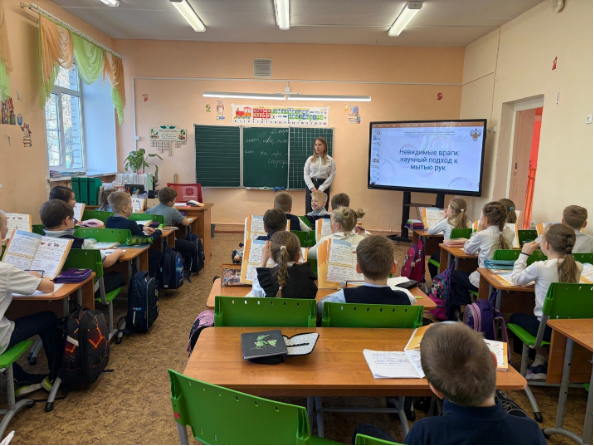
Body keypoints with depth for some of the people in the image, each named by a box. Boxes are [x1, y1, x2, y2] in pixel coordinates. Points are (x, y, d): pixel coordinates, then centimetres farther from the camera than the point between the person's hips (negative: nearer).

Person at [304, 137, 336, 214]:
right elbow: (306, 174, 2)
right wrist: (312, 187, -12)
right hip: (311, 186, 1)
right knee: (309, 212, 0)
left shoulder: (331, 161, 2)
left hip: (324, 188, -1)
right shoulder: (310, 159, 7)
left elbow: (332, 176, -3)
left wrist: (321, 189, -11)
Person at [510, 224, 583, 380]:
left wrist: (524, 254, 4)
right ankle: (541, 362, 27)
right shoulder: (578, 268, -4)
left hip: (546, 328, -5)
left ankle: (541, 359, 29)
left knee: (515, 318, 23)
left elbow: (516, 280, -2)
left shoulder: (539, 267, -19)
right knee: (529, 318, 30)